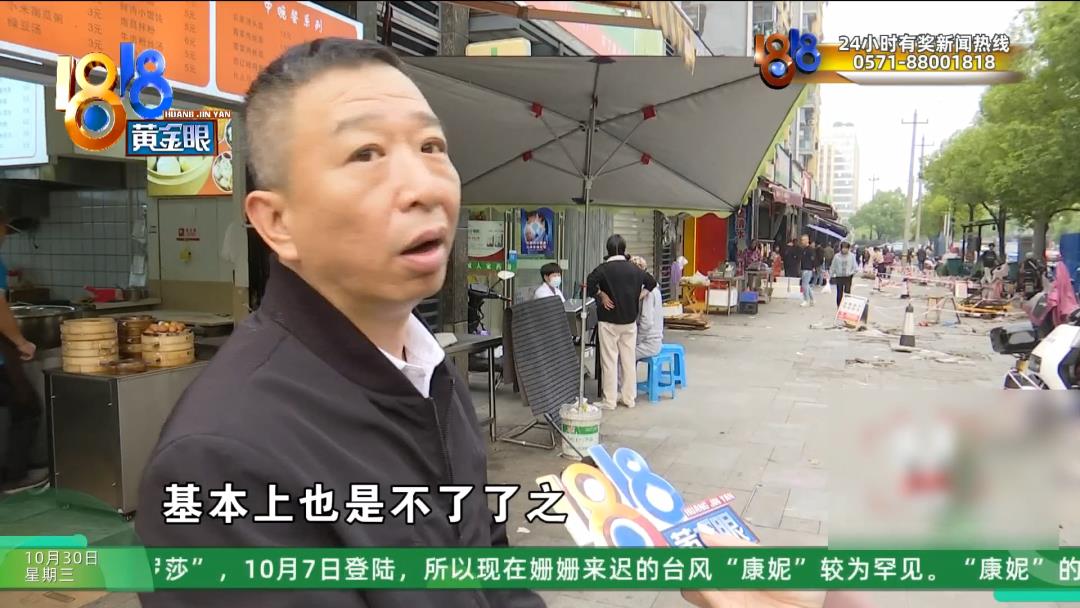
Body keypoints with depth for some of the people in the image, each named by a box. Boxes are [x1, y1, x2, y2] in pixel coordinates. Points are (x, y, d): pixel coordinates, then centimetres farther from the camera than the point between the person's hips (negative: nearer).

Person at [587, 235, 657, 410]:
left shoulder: (603, 269, -10)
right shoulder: (634, 269, 5)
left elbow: (589, 284, -25)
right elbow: (652, 283, 17)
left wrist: (601, 295, -11)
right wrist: (638, 297, 13)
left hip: (609, 321, -4)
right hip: (630, 320, 4)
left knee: (610, 361, 1)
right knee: (629, 359, 11)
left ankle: (610, 401, 4)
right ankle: (629, 398, 19)